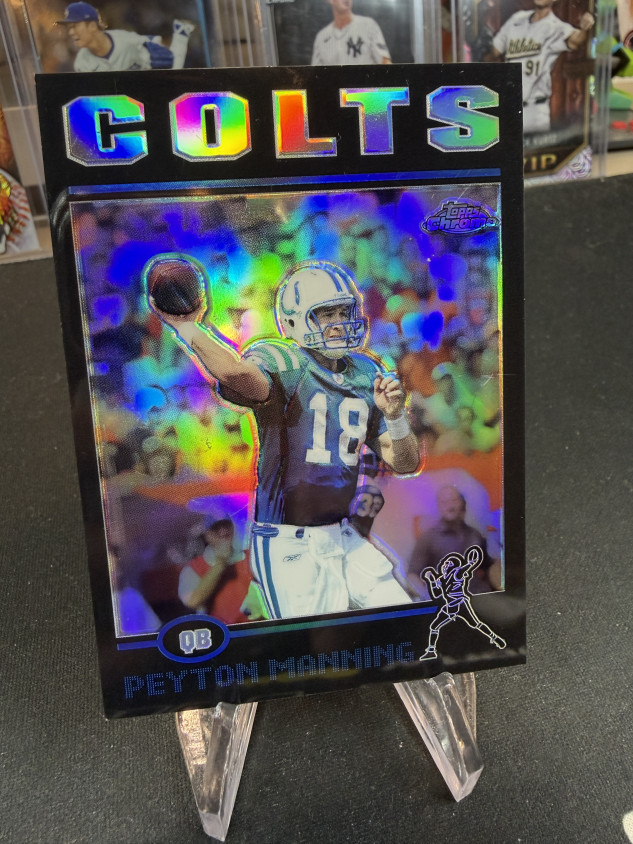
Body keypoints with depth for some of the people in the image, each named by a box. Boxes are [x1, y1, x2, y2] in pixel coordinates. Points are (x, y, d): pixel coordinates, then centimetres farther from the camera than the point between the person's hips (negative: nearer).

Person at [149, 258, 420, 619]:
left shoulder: (367, 373, 8)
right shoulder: (279, 361, -12)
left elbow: (405, 464, 8)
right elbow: (237, 372, -40)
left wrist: (395, 417, -9)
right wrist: (185, 325, -26)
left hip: (343, 537, 7)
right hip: (289, 545, -6)